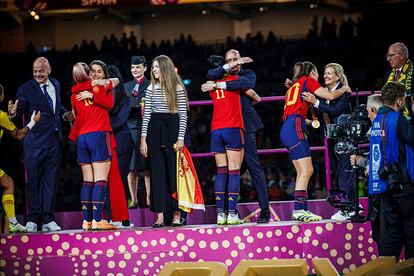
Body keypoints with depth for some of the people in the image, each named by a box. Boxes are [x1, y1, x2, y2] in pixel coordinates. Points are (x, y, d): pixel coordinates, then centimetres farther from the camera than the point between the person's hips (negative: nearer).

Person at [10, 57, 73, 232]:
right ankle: (32, 220, 8)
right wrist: (13, 112, -37)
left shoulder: (56, 85, 10)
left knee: (51, 181, 7)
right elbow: (19, 111, -15)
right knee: (33, 181, 0)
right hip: (35, 142, -5)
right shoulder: (26, 89, -7)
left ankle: (48, 220, 12)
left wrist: (64, 114, 7)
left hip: (54, 141, 5)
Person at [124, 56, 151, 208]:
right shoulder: (127, 86, 18)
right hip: (130, 128, 3)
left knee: (147, 167, -4)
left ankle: (149, 199, -1)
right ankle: (133, 200, 4)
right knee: (131, 168, 0)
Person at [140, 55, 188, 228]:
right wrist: (143, 139, 2)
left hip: (172, 129, -3)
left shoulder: (178, 88, 2)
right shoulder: (151, 89, 11)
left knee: (173, 171, -2)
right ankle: (160, 216, 1)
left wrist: (180, 138, -8)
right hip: (154, 131, 3)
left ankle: (176, 215, 2)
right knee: (157, 173, 1)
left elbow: (183, 114, -1)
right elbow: (146, 114, 9)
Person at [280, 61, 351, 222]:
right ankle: (299, 209, -17)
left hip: (287, 129, 9)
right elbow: (330, 96, 0)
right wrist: (344, 89, 18)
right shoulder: (308, 80, 5)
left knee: (303, 172, 7)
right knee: (306, 170, -12)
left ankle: (302, 210, 4)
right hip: (295, 128, -9)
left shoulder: (295, 85, 29)